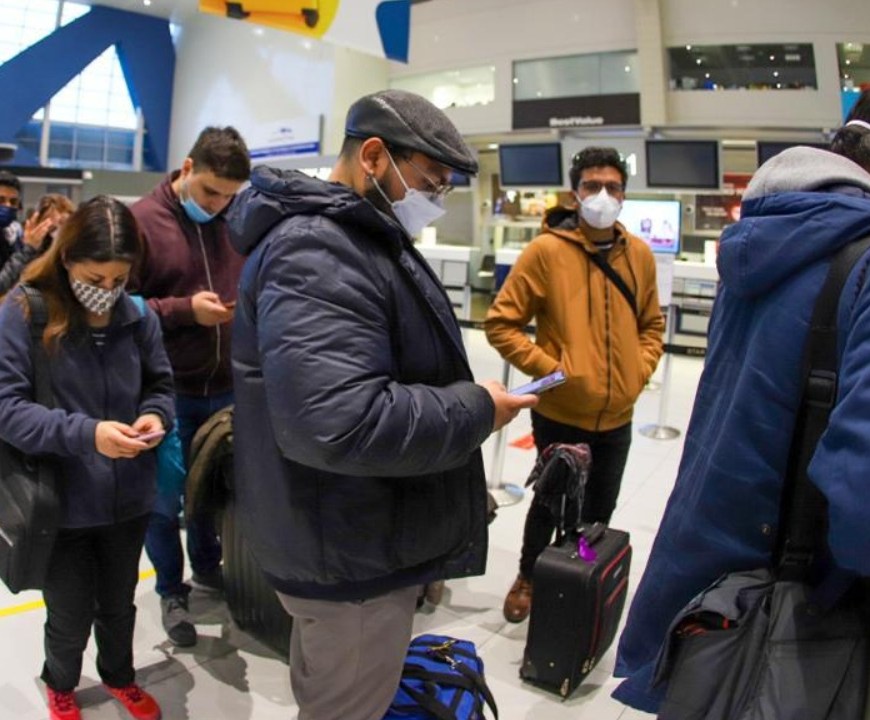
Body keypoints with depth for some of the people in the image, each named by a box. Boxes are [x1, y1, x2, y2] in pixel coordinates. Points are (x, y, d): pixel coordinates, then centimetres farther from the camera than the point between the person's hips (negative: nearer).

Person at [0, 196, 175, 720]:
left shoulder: (138, 315, -7)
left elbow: (162, 385, 6)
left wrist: (156, 415, -16)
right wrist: (84, 433, -30)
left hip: (128, 496, 3)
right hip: (61, 502, -3)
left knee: (119, 602, 24)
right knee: (71, 614, 17)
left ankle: (120, 676, 53)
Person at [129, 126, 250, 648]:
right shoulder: (142, 221, -10)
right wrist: (184, 310, -21)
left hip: (228, 388, 4)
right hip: (168, 391, -3)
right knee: (165, 497, 11)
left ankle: (208, 567, 43)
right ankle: (172, 591, 31)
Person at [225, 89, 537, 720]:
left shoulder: (347, 238, 11)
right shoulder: (319, 253, -25)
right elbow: (338, 421, -37)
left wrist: (463, 400, 8)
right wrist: (475, 409, -24)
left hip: (348, 536, 10)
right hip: (353, 554, -10)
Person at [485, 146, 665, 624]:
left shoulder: (639, 254, 2)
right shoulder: (546, 250, -13)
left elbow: (652, 324, 14)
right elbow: (500, 322, -11)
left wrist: (640, 370, -1)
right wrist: (547, 367, -17)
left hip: (617, 415, 4)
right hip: (560, 413, -4)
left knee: (599, 511, 19)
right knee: (550, 505, 13)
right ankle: (527, 579, 39)